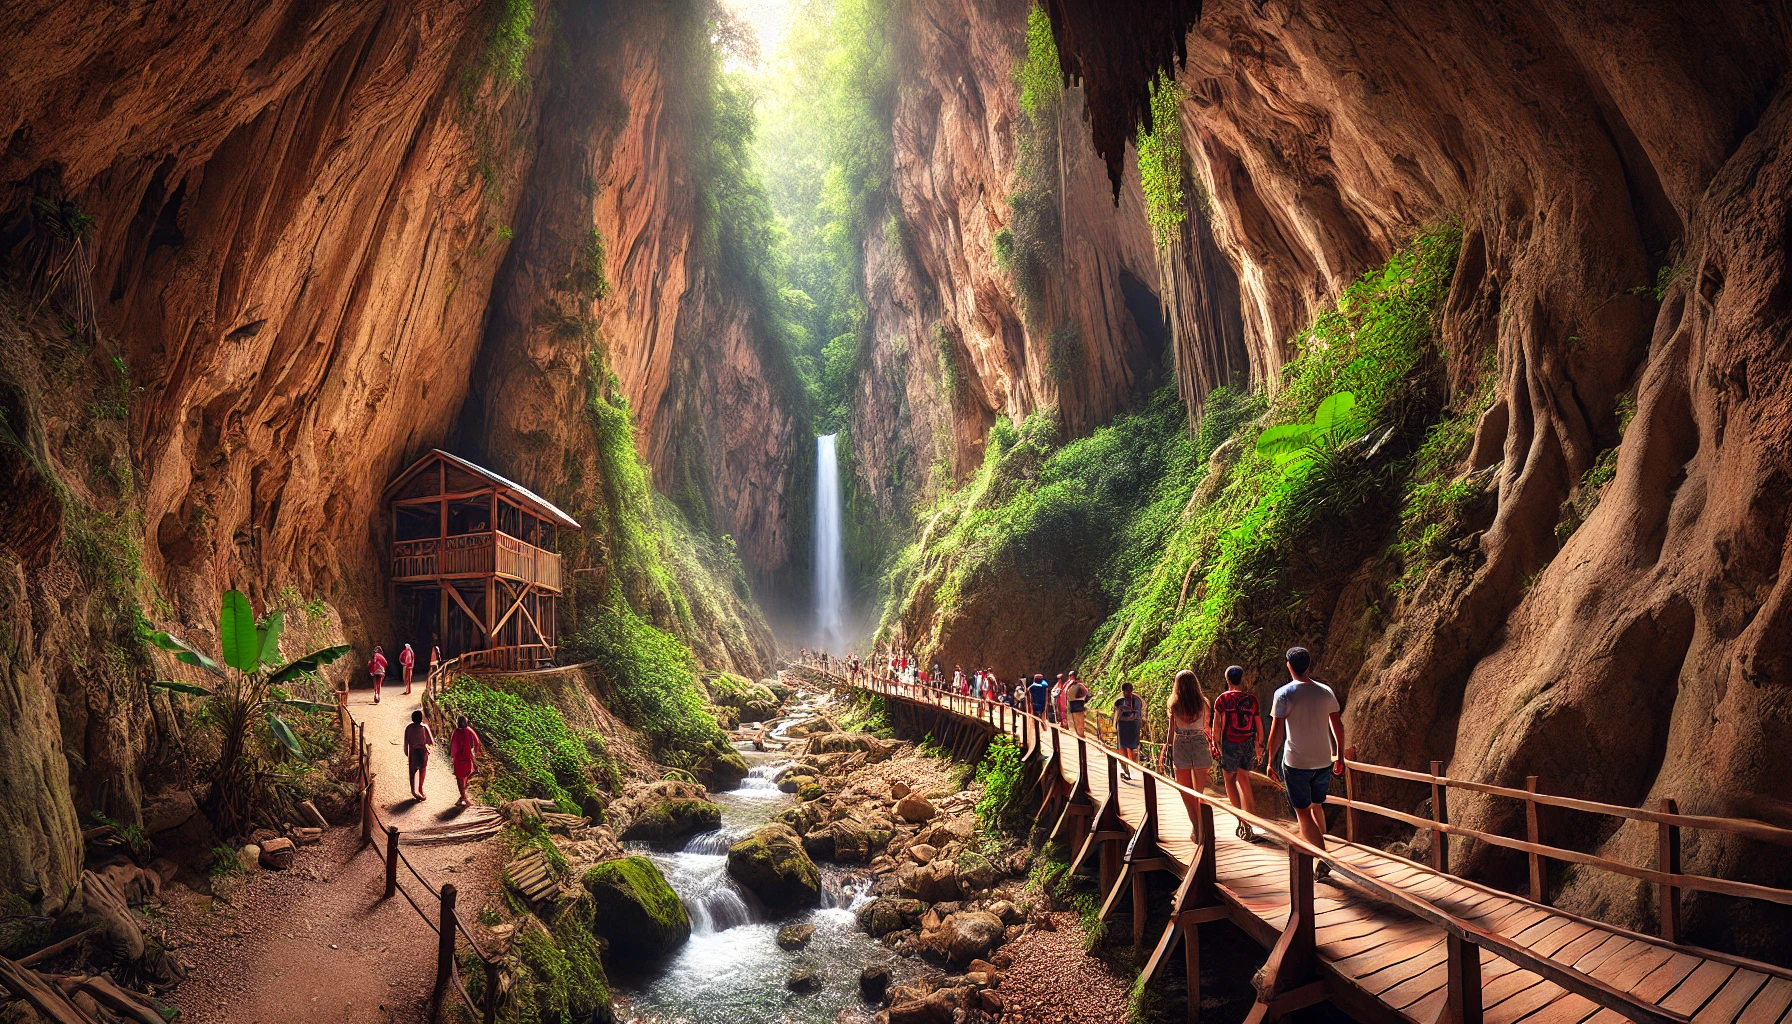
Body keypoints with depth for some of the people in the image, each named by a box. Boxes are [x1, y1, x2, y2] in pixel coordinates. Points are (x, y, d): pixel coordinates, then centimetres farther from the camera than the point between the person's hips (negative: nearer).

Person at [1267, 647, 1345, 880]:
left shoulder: (1284, 694, -12)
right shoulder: (1326, 691, 2)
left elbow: (1276, 731, -11)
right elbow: (1338, 726, 7)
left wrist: (1271, 760, -1)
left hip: (1296, 763, -5)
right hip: (1323, 762, 5)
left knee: (1303, 812, 2)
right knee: (1317, 806, 22)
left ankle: (1323, 860, -6)